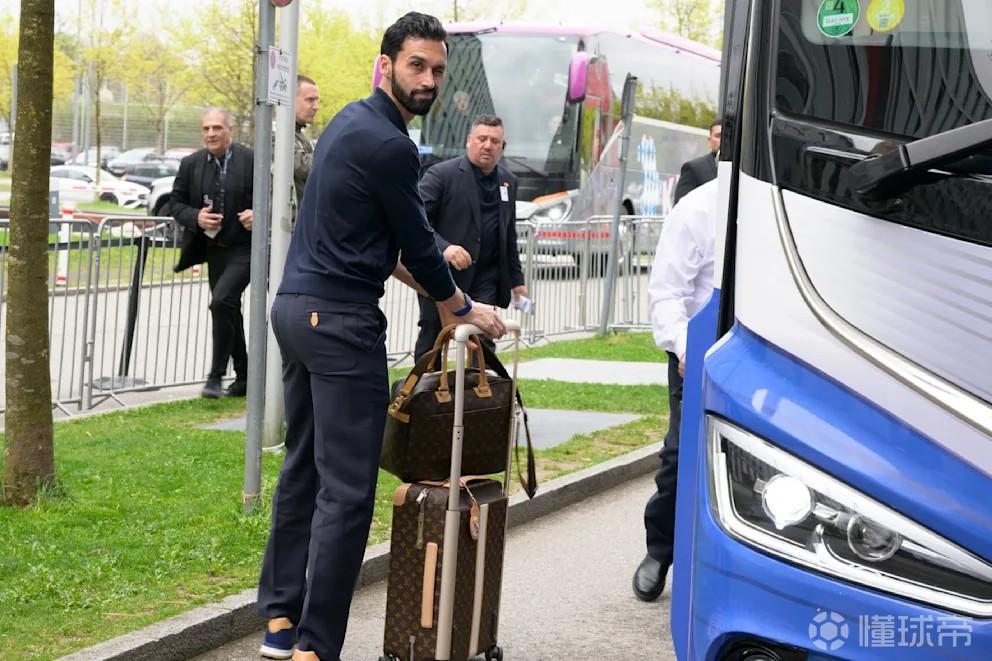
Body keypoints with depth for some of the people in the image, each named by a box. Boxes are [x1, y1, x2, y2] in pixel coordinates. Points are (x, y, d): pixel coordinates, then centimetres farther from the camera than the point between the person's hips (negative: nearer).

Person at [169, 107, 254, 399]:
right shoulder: (191, 164, 4)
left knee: (221, 301, -22)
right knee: (229, 312, 14)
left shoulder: (252, 160, -8)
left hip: (245, 248, -5)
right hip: (215, 249, 6)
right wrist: (196, 217, -11)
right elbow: (175, 203, 8)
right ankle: (243, 377, 28)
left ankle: (216, 376, -12)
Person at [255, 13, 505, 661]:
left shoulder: (350, 122, 15)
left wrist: (415, 274, 28)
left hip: (296, 308, 10)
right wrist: (464, 308, 8)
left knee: (304, 468, 15)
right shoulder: (389, 146, -15)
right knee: (347, 490, -7)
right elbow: (417, 243, -7)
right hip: (341, 319, -10)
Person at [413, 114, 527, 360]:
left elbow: (509, 236, 21)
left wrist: (516, 279, 19)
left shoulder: (508, 182, 13)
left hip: (486, 278, 4)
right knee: (431, 342, 4)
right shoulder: (441, 174, -8)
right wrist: (443, 247, -31)